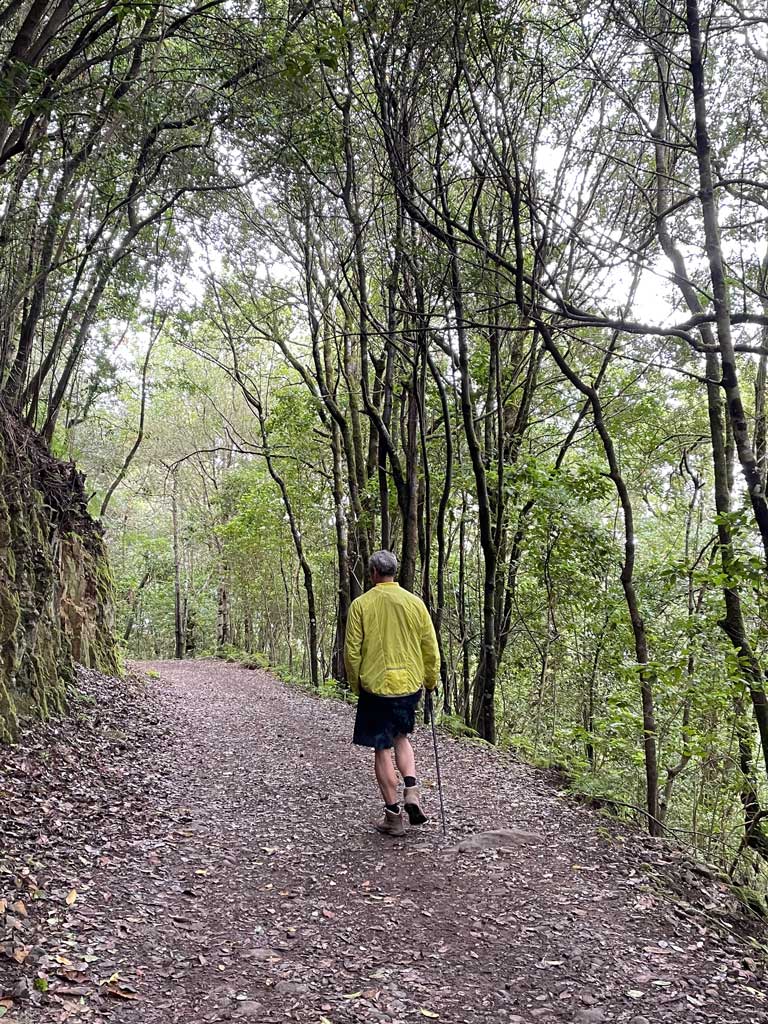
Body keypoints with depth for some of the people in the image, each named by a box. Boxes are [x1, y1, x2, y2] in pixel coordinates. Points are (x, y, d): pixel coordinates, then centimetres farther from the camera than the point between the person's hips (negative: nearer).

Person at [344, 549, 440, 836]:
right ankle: (411, 790, 6)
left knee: (382, 750, 7)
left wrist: (356, 685, 9)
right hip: (410, 684, 3)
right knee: (400, 736, 25)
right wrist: (431, 683, 15)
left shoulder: (360, 604, -7)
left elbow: (352, 652, -6)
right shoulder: (415, 602, -1)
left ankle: (394, 816, 12)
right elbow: (431, 649, 2)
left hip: (375, 685, -3)